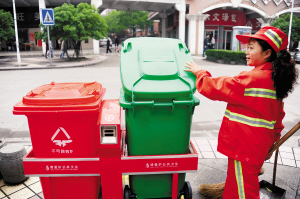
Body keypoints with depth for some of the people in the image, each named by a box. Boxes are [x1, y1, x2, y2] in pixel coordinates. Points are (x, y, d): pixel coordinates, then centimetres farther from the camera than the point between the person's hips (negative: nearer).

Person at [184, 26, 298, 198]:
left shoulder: (253, 79, -23)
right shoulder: (275, 79, 7)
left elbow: (217, 88, -19)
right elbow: (278, 115, 16)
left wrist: (200, 73, -4)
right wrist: (274, 137, 26)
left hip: (244, 147, -9)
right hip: (260, 145, 9)